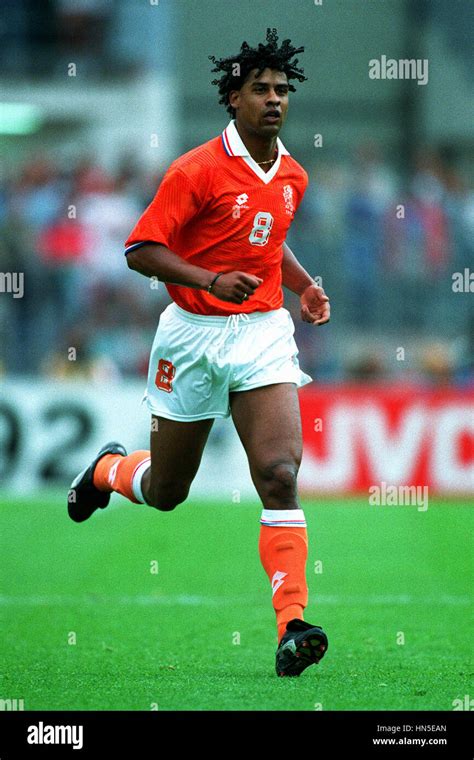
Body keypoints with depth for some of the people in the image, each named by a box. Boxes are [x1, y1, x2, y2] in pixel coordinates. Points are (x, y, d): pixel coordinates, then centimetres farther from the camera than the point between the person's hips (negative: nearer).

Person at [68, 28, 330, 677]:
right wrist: (211, 279, -27)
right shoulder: (197, 171, -12)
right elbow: (141, 250, -14)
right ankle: (108, 469, 50)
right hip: (194, 335, -3)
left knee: (280, 475, -18)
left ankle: (293, 626, -22)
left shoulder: (293, 176, 8)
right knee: (166, 491, 12)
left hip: (264, 333, 3)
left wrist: (304, 285, 11)